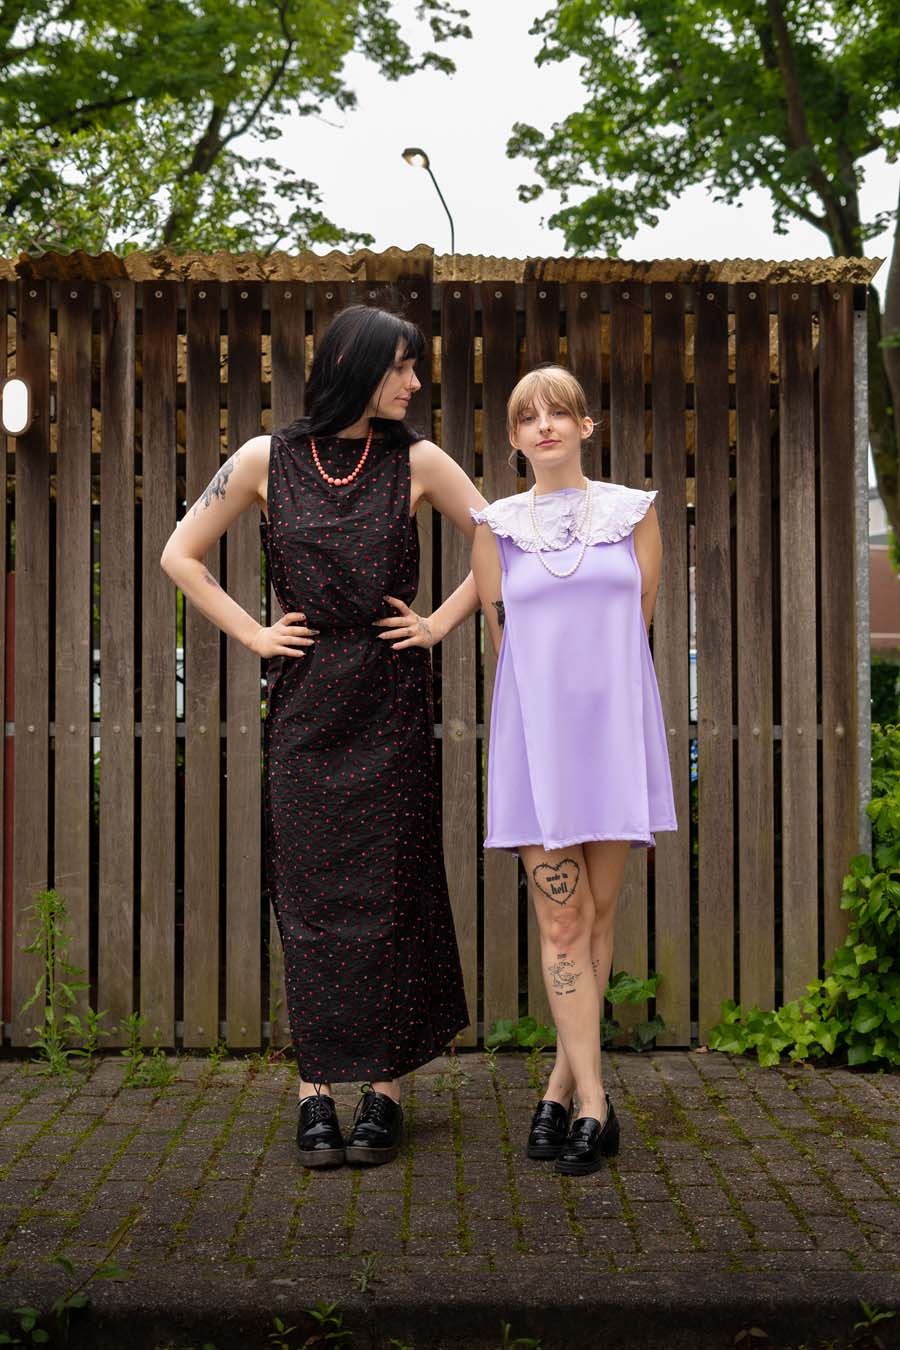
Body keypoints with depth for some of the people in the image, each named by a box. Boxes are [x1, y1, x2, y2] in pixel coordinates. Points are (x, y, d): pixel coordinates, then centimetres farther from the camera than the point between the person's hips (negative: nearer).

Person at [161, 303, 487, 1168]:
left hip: (391, 705, 0)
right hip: (303, 705, 0)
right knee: (310, 893, 1)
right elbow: (180, 556, 8)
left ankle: (385, 1091, 11)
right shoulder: (267, 460, 3)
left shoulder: (416, 462, 4)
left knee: (390, 892, 2)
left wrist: (440, 623, 2)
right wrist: (253, 633, 2)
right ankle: (315, 1096, 9)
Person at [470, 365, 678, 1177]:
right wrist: (550, 697, 10)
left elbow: (641, 621, 10)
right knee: (562, 919, -4)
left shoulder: (634, 512, 7)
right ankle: (593, 1106, 0)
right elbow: (501, 643, 10)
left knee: (600, 913, 5)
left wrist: (596, 691, 9)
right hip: (537, 736, -1)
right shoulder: (495, 527, 6)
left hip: (615, 731, 1)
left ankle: (564, 1086, 17)